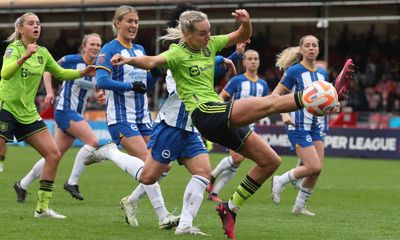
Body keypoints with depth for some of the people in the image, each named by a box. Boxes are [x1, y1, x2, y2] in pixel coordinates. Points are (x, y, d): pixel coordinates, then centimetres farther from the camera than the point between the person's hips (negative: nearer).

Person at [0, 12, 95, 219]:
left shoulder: (42, 53, 9)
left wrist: (83, 72, 8)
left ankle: (42, 207, 4)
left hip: (28, 113, 7)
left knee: (53, 155, -1)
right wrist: (24, 57, -43)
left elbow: (60, 73, 24)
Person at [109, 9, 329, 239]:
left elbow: (243, 36, 17)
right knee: (269, 103, -22)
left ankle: (230, 209, 11)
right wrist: (128, 60, -46)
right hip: (204, 113, -9)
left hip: (222, 118, 9)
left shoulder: (210, 45, 13)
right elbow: (152, 62, -25)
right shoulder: (178, 53, -7)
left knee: (271, 161, 7)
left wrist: (246, 22, -7)